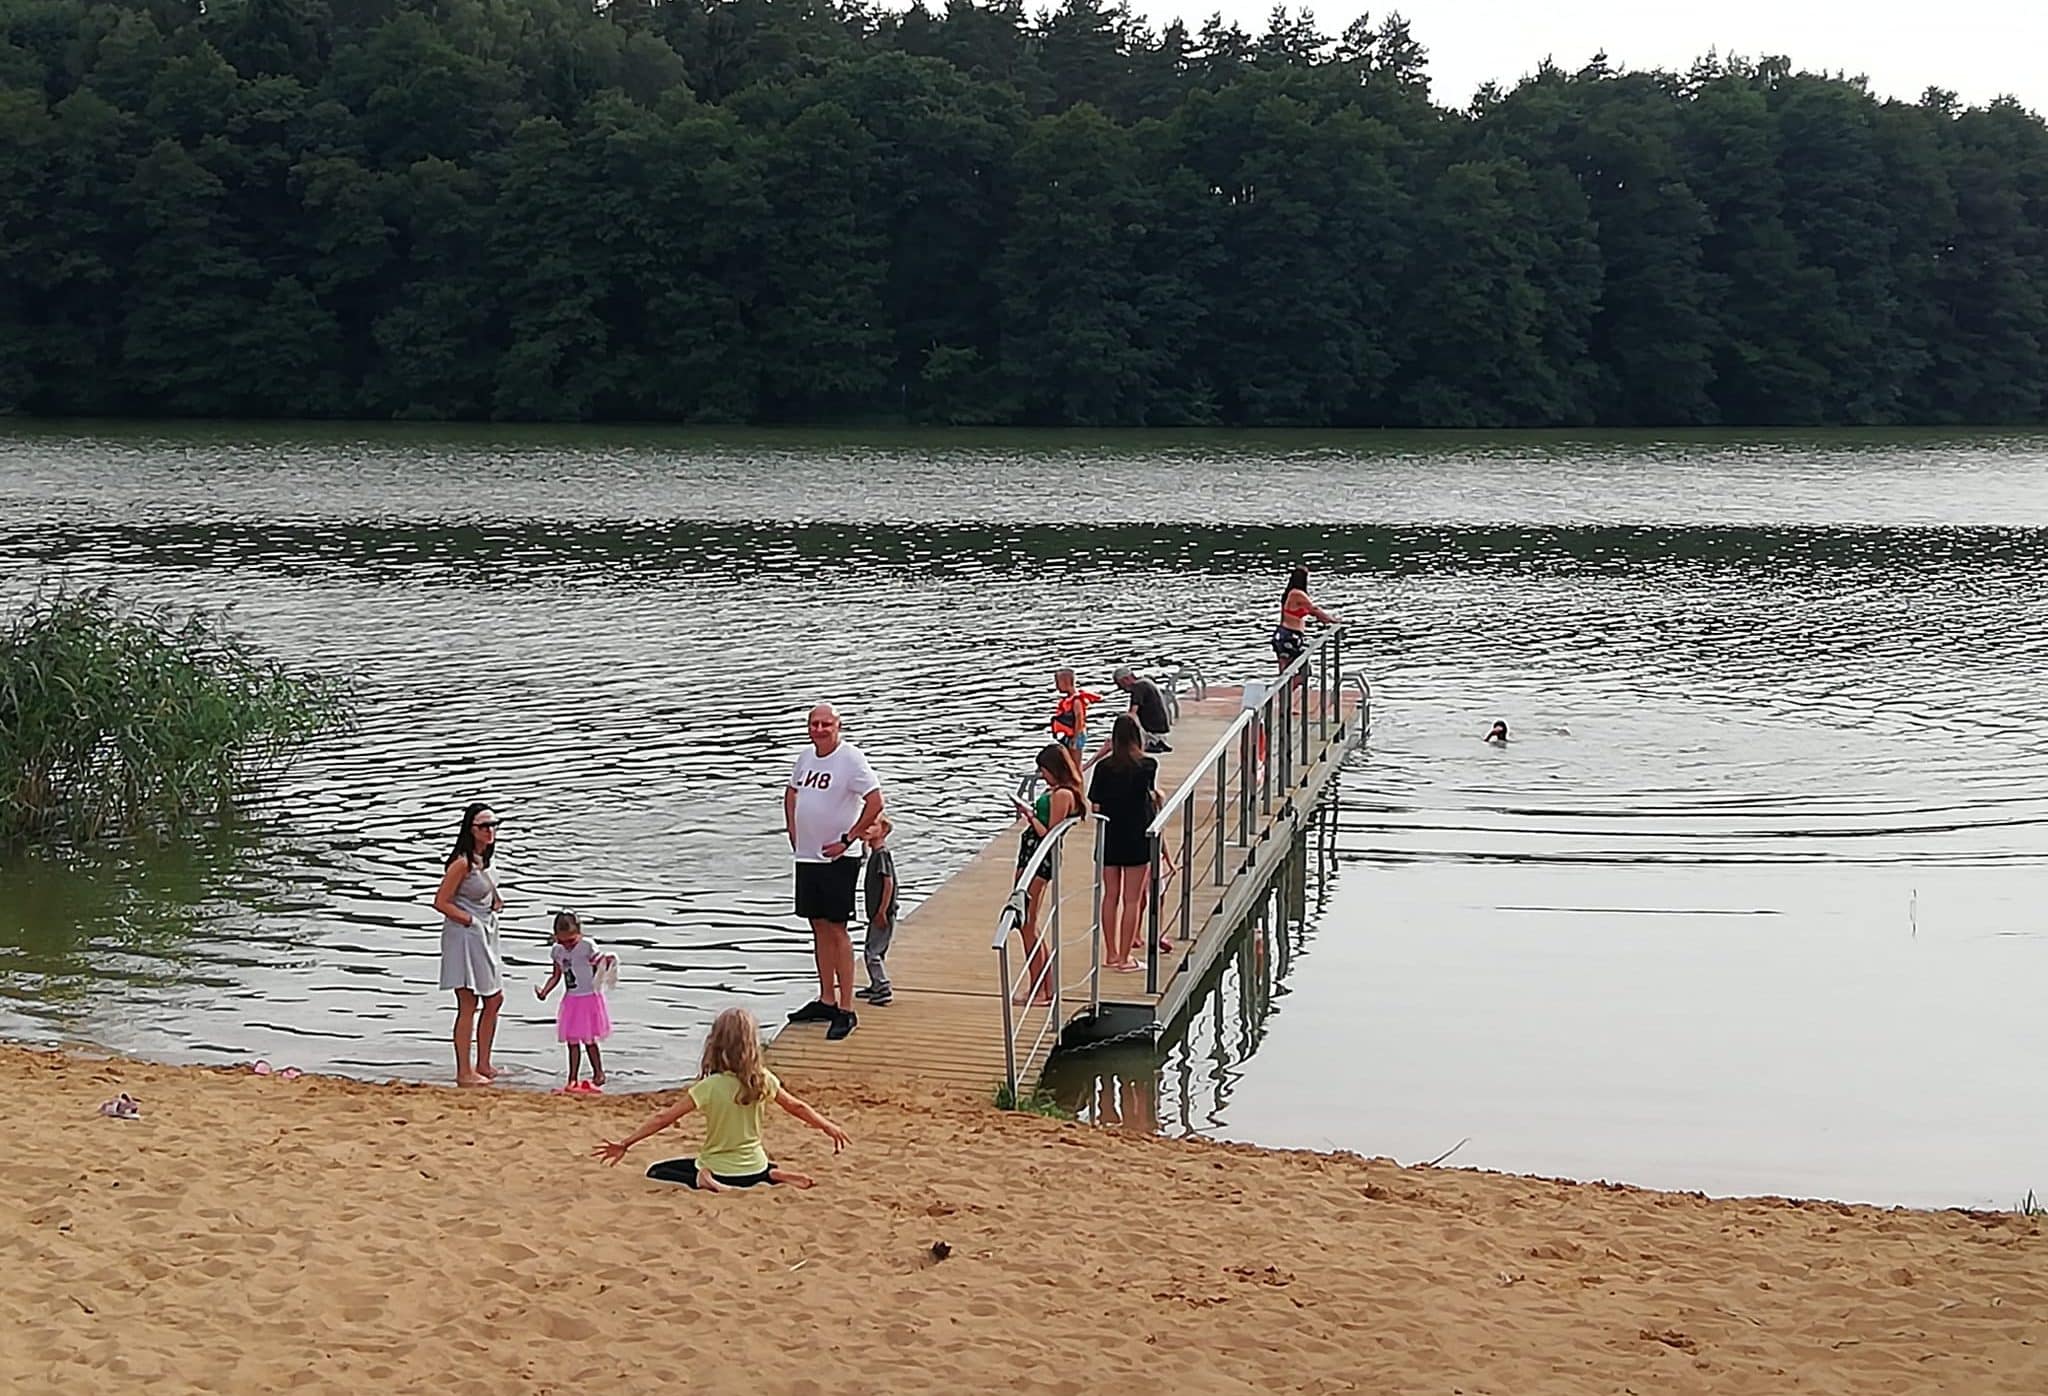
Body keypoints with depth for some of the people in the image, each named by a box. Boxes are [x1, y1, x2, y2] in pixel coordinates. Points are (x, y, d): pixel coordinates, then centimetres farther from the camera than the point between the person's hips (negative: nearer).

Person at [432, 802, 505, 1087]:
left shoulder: (484, 859, 8)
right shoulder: (462, 863, -19)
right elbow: (441, 902, -19)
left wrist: (496, 901, 7)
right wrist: (469, 920, -14)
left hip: (484, 936, 10)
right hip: (464, 937, -10)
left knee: (494, 999, 14)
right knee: (468, 1005, -6)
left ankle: (483, 1065, 23)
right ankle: (464, 1072, 0)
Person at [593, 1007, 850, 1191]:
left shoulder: (710, 1087, -19)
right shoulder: (763, 1080, -7)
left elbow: (663, 1119, -17)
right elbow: (797, 1107, 8)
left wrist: (625, 1144, -12)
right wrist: (829, 1127, 25)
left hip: (719, 1169, -3)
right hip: (753, 1169, 3)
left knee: (656, 1173, 14)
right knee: (766, 1170, 38)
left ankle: (701, 1180, -13)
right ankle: (775, 1175, 1)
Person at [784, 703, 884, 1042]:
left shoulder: (851, 759, -13)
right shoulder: (805, 758, 10)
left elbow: (875, 802, -19)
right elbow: (792, 793, 28)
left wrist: (847, 840, -17)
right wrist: (792, 830, 16)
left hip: (837, 859, -7)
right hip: (806, 857, 7)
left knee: (836, 928, -7)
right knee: (819, 927, 13)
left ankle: (846, 1009, -5)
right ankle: (826, 1000, 22)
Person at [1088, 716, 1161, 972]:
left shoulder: (1104, 767, -5)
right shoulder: (1148, 766, -10)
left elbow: (1095, 805, -2)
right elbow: (1153, 793, 4)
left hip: (1109, 839, 3)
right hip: (1137, 838, -3)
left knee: (1111, 896, 13)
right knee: (1132, 899, 4)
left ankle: (1111, 954, 21)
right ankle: (1125, 958, 5)